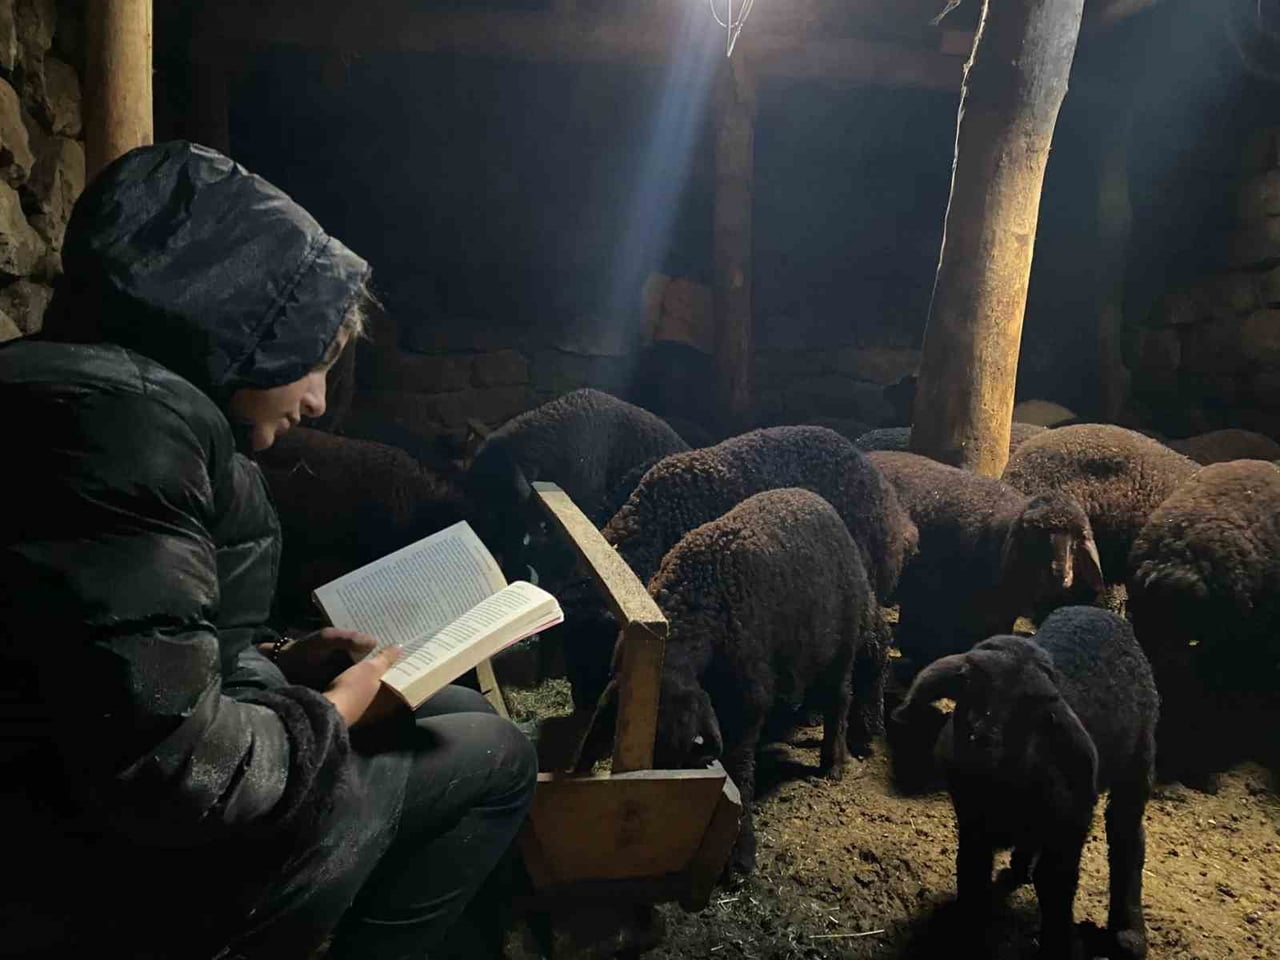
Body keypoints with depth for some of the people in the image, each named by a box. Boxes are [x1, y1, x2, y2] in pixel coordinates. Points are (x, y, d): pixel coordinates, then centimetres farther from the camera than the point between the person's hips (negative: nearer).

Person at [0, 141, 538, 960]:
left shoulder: (131, 401, 8)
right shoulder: (125, 418, -25)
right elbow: (161, 773, -29)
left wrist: (281, 661, 6)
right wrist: (335, 712, -12)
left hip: (97, 795, 10)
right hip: (104, 869, -10)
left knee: (458, 711, 17)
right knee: (494, 756, -2)